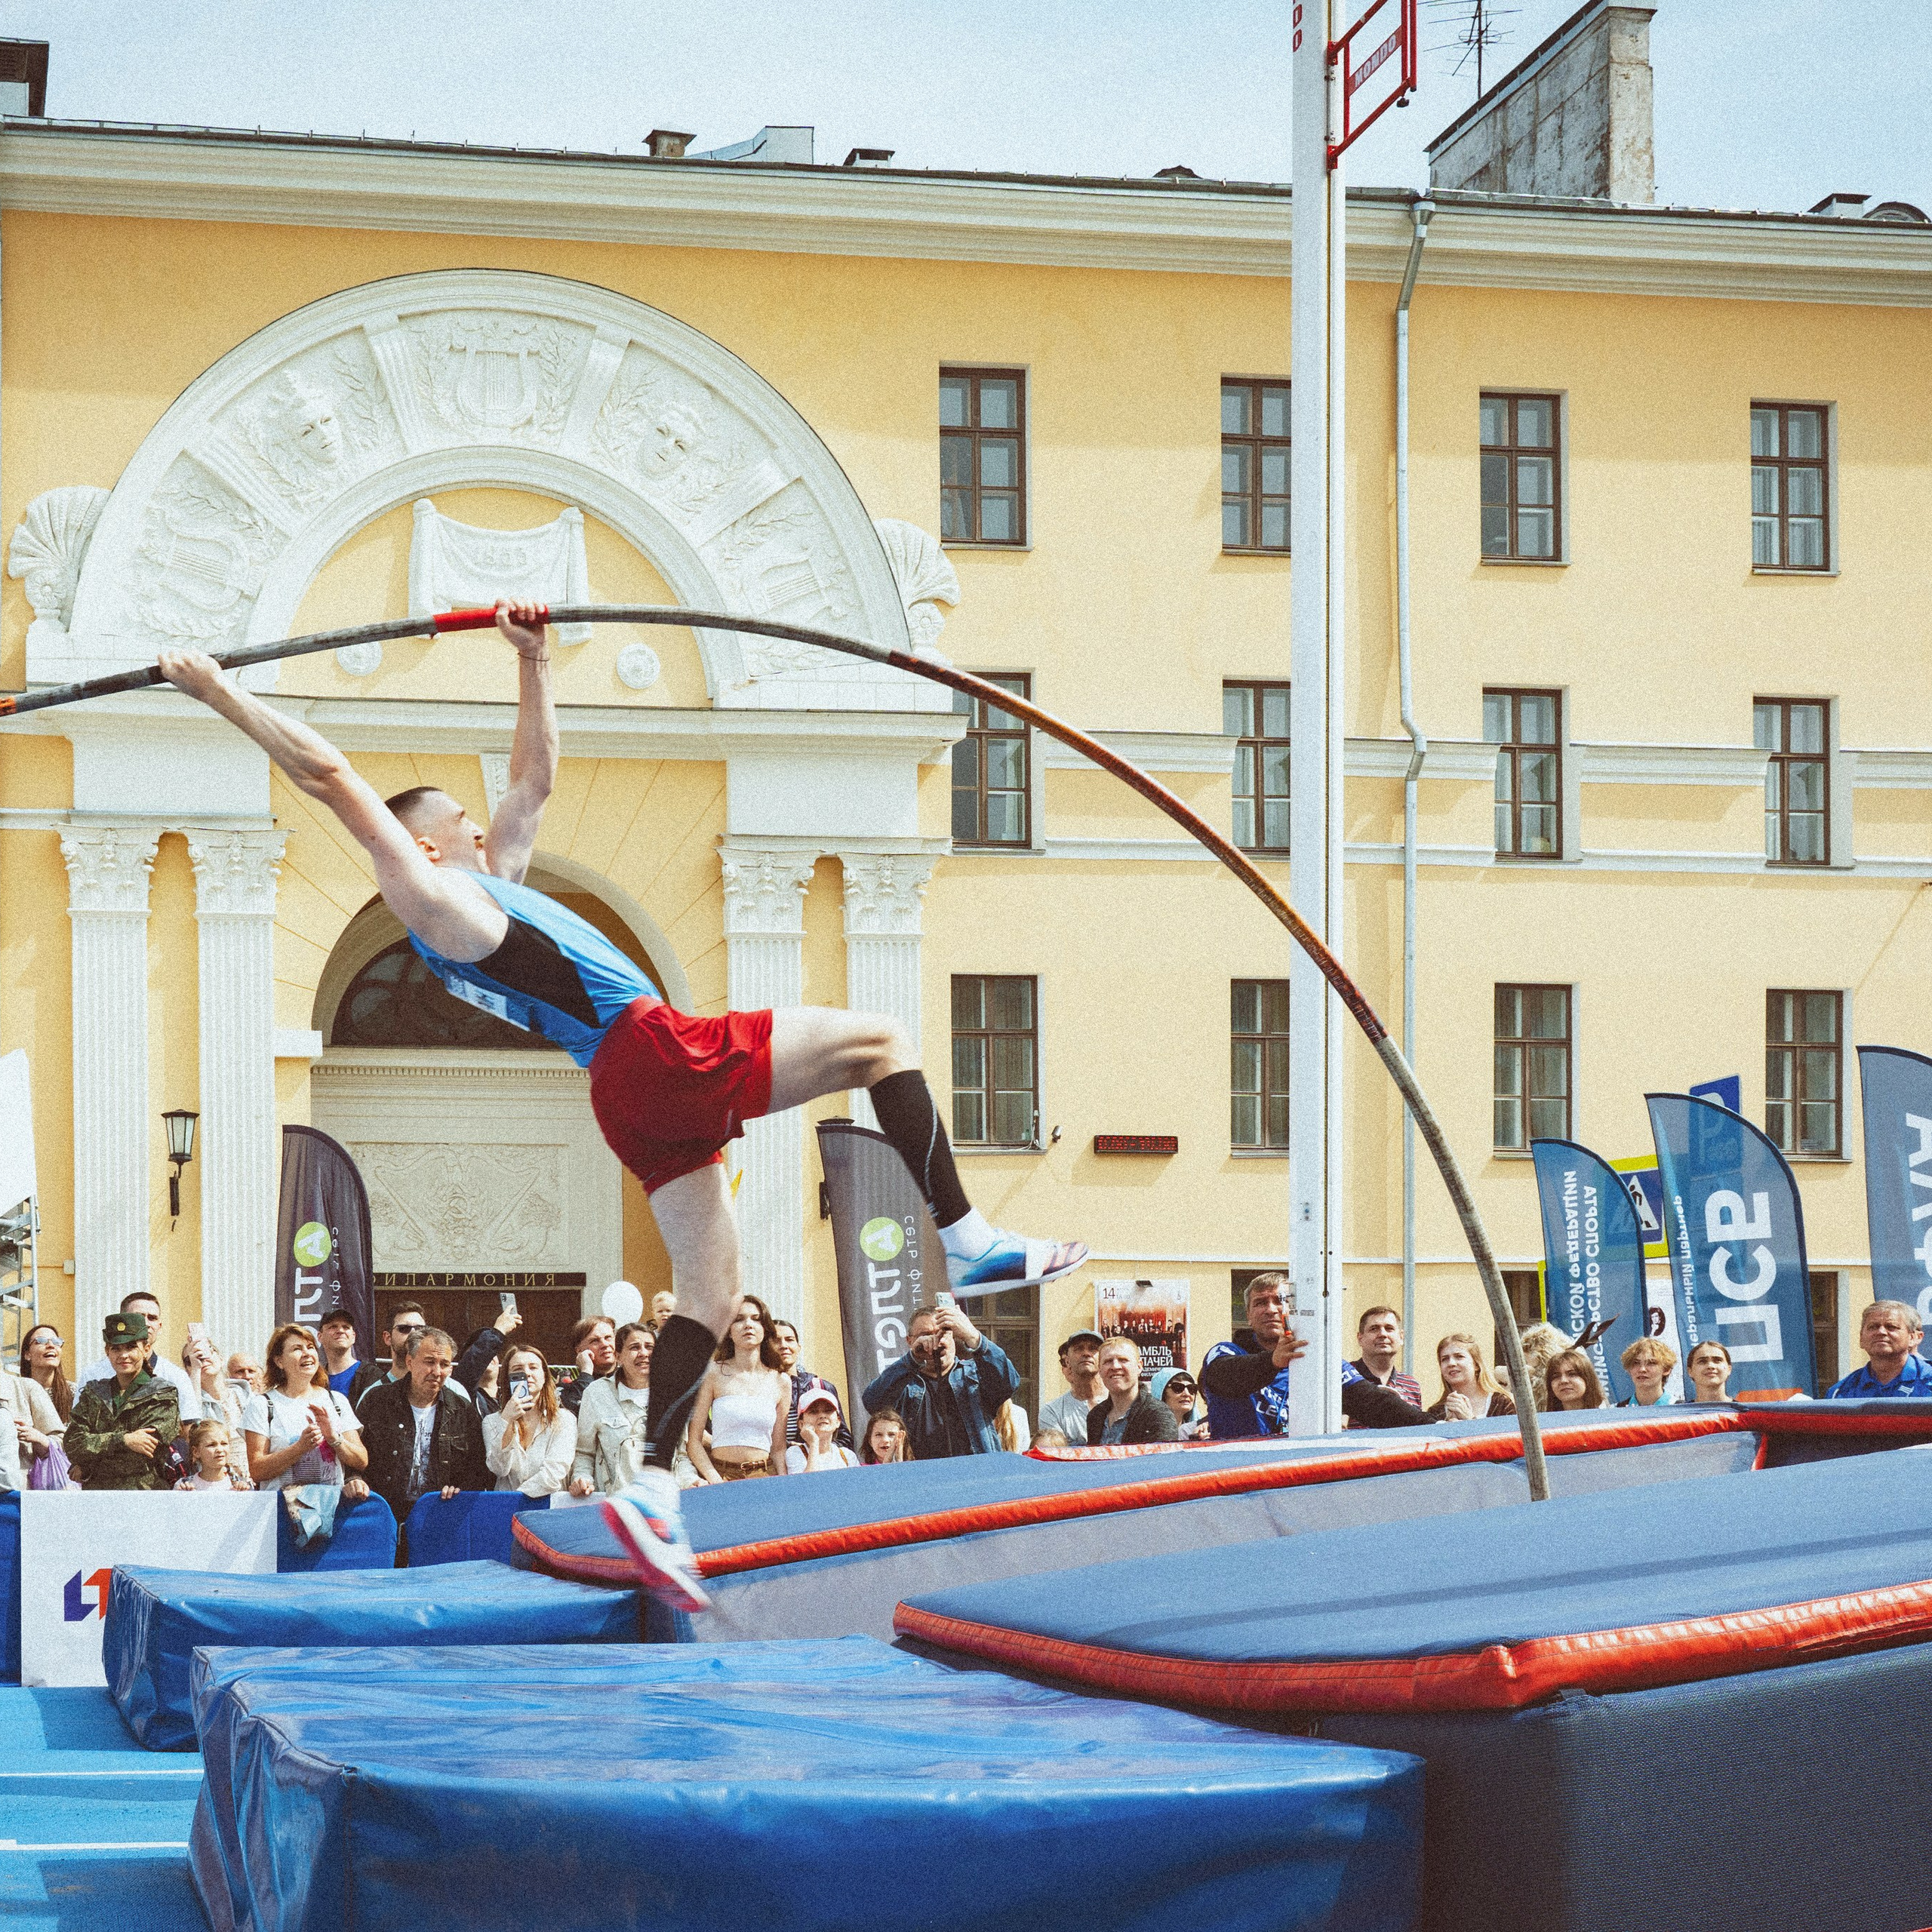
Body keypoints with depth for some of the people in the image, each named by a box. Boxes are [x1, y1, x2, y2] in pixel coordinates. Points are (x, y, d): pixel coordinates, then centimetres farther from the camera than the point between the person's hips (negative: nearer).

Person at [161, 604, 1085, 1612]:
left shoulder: (492, 885, 26)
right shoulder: (430, 892, 1)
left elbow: (534, 777, 37)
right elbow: (330, 775, -4)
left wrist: (534, 666, 35)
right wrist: (224, 696, -4)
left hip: (641, 1101, 9)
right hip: (654, 1054, -9)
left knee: (710, 1295, 5)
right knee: (878, 1040, -3)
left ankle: (651, 1489, -2)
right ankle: (969, 1243, -7)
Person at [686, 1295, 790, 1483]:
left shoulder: (781, 1381, 11)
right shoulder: (714, 1374, 2)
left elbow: (778, 1448, 14)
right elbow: (693, 1440, 0)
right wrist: (716, 1481, -12)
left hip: (765, 1476, 3)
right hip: (721, 1473, -3)